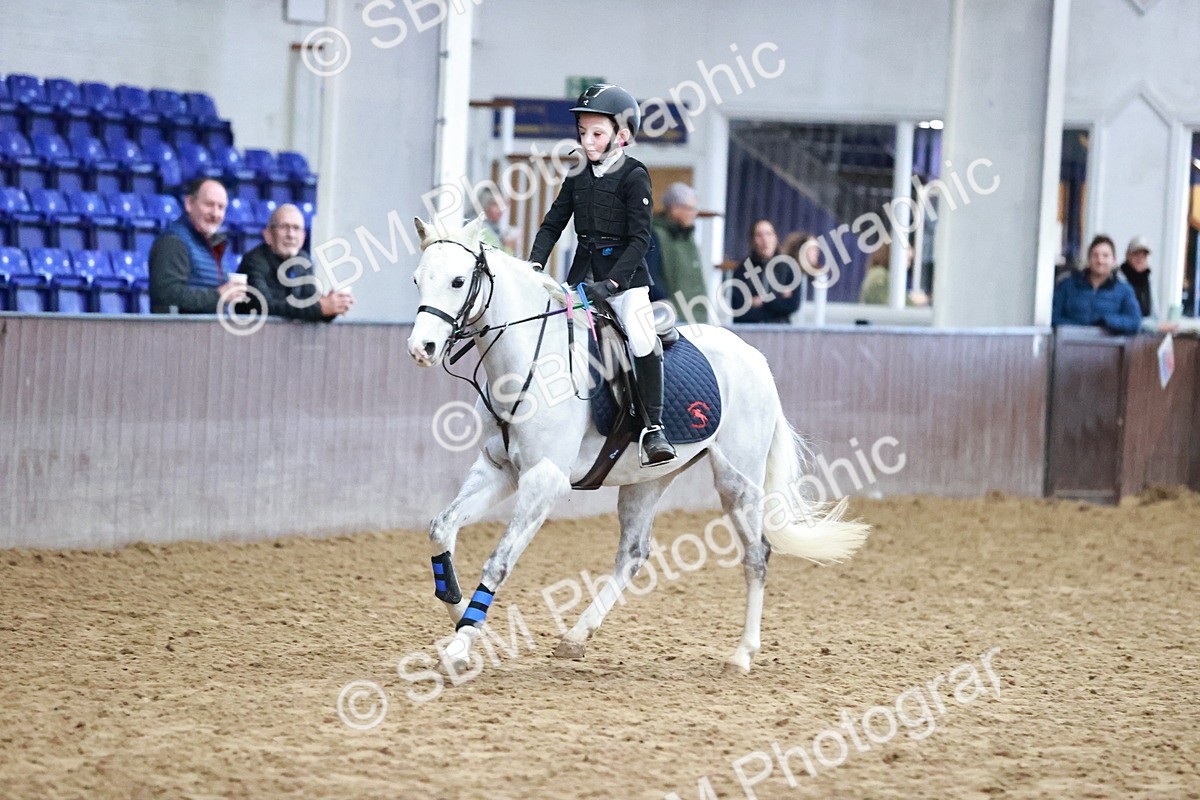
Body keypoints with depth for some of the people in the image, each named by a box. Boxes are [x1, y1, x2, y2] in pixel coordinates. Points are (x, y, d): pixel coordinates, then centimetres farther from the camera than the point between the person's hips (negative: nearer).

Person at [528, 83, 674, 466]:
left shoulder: (633, 176, -9)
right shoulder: (578, 176, 8)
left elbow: (640, 238, -14)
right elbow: (553, 224, 12)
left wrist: (612, 282, -22)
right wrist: (534, 265, -3)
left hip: (626, 272, -6)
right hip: (584, 269, 6)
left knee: (642, 341, -21)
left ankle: (653, 427, -13)